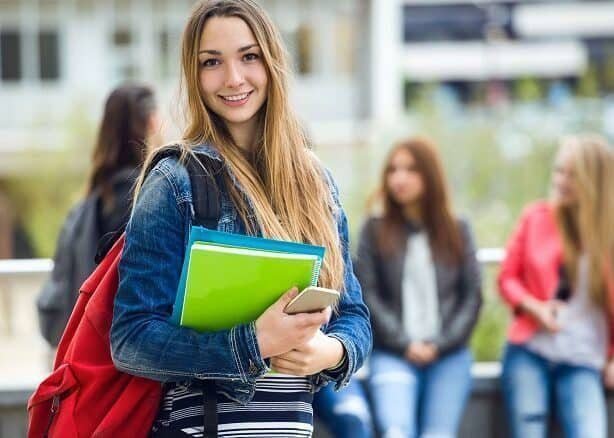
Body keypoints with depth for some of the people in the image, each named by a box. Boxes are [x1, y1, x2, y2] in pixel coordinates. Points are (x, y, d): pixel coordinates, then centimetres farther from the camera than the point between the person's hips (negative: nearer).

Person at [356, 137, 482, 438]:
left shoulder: (457, 231, 13)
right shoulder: (375, 229, 9)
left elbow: (472, 296, 9)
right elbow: (367, 295, 2)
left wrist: (441, 344, -3)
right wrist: (405, 344, -6)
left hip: (448, 356, 1)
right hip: (393, 355, -1)